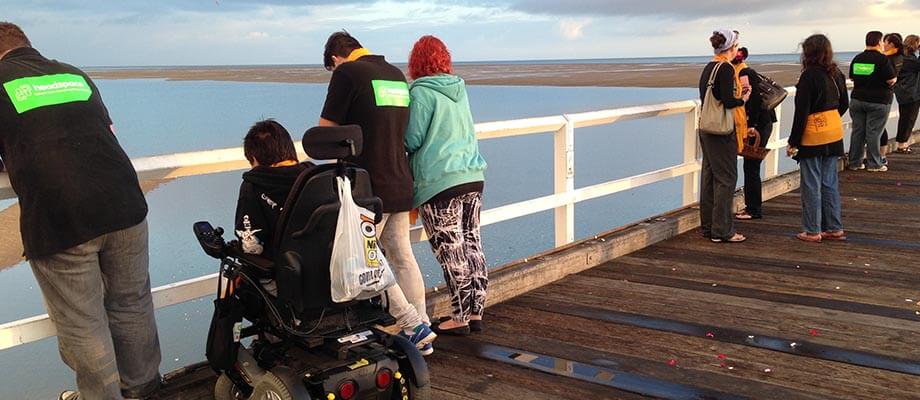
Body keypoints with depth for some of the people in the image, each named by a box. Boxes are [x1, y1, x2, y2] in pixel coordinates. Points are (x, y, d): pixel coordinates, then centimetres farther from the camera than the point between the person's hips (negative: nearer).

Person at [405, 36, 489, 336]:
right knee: (472, 245, 11)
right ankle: (476, 312, 17)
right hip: (474, 176, 7)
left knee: (452, 253, -1)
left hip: (440, 182, -7)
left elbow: (412, 140, -9)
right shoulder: (459, 89, 13)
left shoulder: (421, 91, -8)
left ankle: (460, 317, 6)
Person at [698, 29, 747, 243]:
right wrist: (743, 99, -2)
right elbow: (728, 101, -21)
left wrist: (736, 90, 18)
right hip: (722, 132, -9)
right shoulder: (726, 69, -15)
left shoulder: (708, 68, 12)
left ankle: (707, 226, 21)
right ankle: (722, 230, 0)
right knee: (726, 179, -3)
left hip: (706, 129, 9)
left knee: (709, 176, 13)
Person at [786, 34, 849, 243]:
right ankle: (834, 228, 18)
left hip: (813, 136, -7)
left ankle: (812, 231, 7)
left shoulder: (809, 76, -16)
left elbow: (802, 112, -17)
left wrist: (793, 141, -12)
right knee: (830, 182, 14)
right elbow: (844, 105, 15)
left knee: (811, 185, 1)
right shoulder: (836, 74, 6)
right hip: (834, 133, 7)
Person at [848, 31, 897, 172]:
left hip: (857, 99, 5)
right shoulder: (882, 59, -13)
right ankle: (874, 164, 5)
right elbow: (892, 80, -12)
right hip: (878, 102, -5)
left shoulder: (857, 58, 4)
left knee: (857, 131, 9)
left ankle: (855, 162, 14)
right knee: (874, 132, 0)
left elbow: (852, 78, 14)